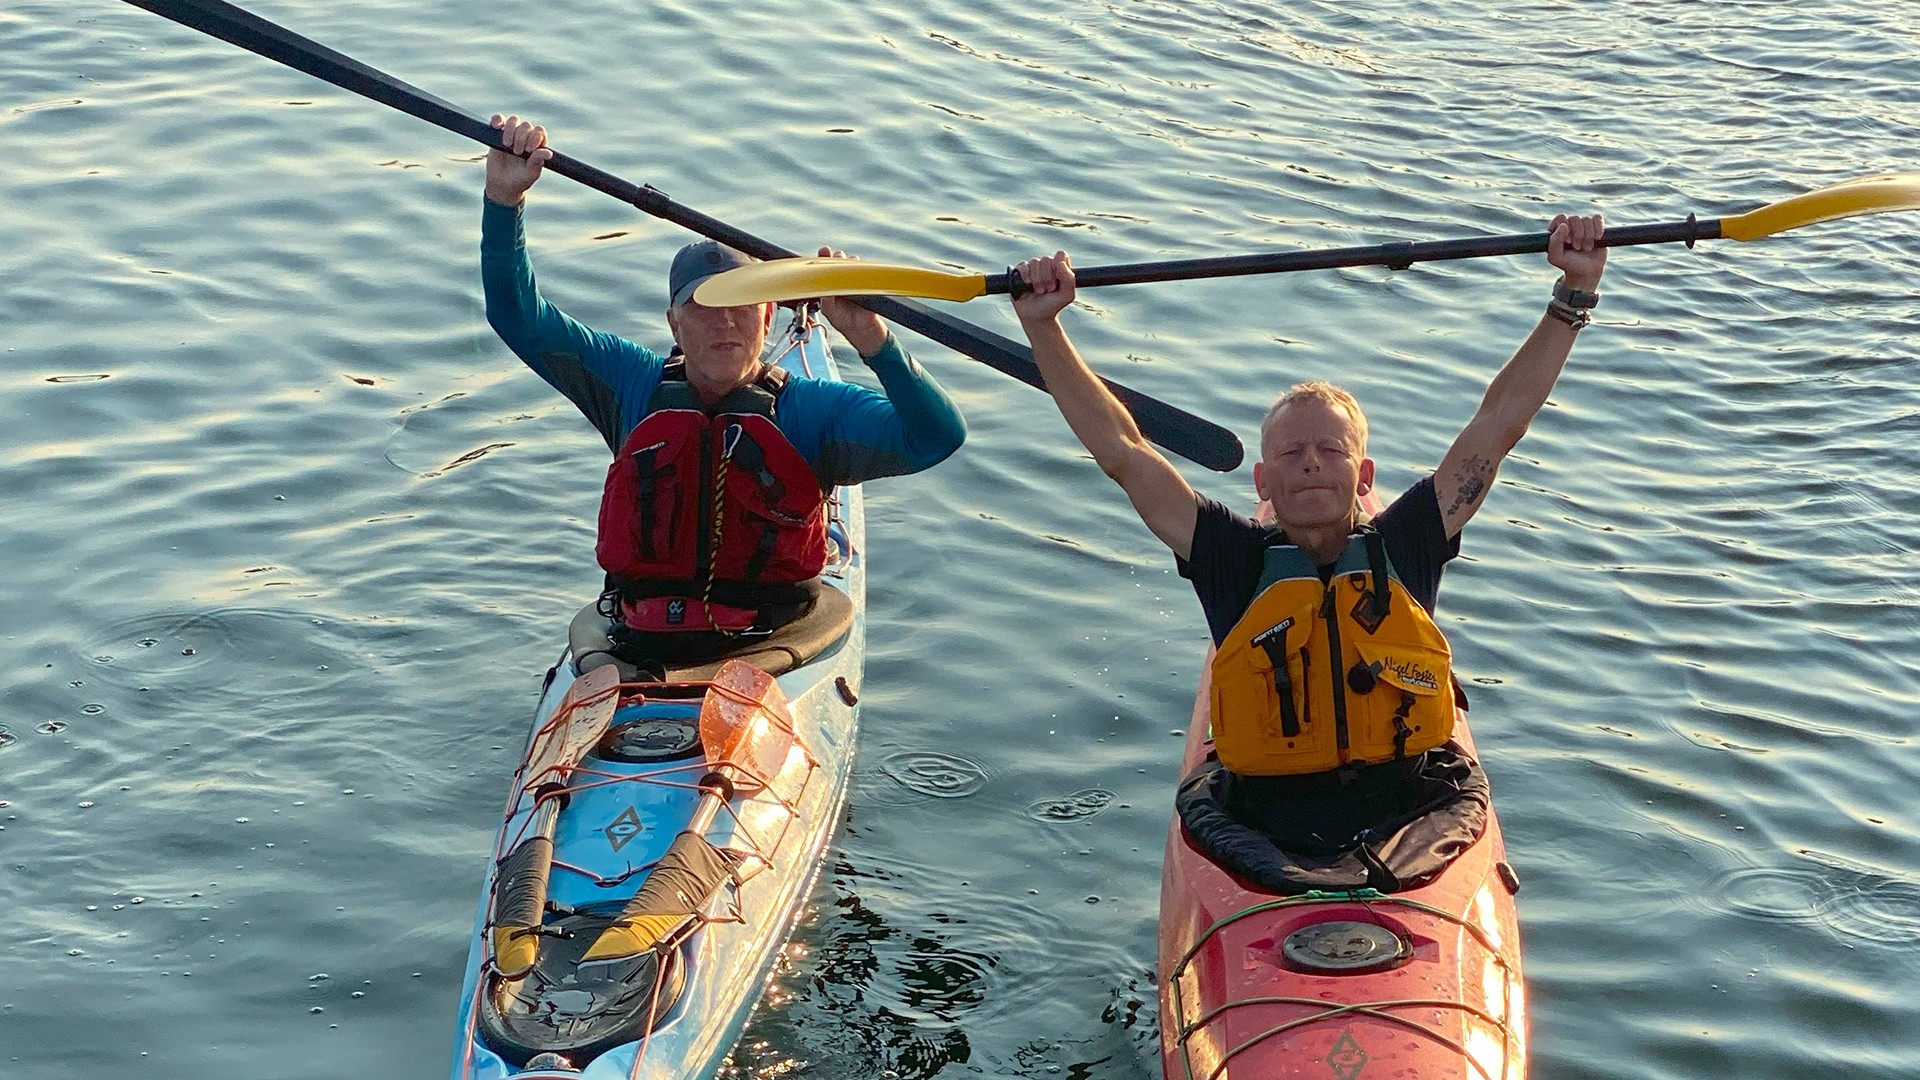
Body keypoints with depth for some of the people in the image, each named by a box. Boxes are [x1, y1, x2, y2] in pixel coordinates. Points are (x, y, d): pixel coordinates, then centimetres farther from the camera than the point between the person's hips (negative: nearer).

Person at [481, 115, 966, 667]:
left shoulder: (810, 409, 4)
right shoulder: (633, 386, 12)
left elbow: (937, 437, -9)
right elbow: (518, 316, 11)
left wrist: (870, 338, -22)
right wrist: (505, 199, -3)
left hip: (772, 652, -2)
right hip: (640, 650, 2)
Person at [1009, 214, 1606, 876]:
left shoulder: (1402, 548, 9)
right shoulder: (1237, 563, 7)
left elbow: (1498, 426, 10)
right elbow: (1121, 452, 7)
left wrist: (1574, 294, 8)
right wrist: (1042, 326, 3)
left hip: (1414, 829, 1)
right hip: (1266, 844, 0)